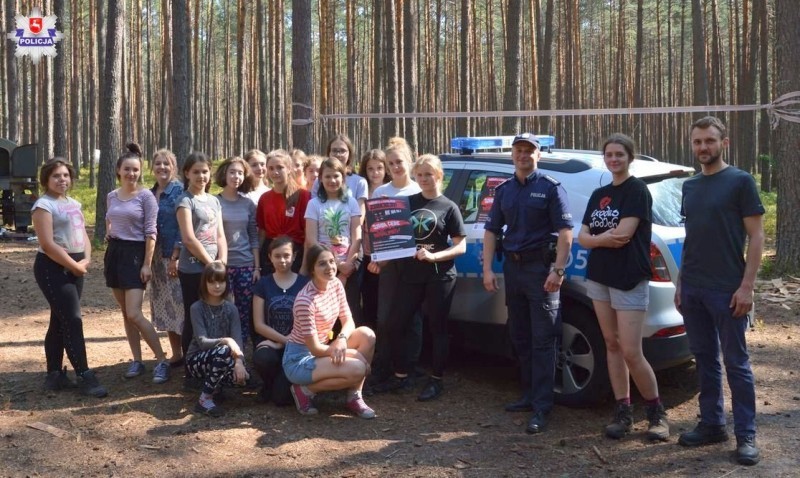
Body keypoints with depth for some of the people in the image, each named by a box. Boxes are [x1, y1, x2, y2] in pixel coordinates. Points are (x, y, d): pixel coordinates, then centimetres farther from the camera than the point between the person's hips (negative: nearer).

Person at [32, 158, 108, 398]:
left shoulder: (73, 203, 14)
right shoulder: (44, 205, -11)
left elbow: (83, 235, 15)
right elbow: (48, 245, -18)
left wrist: (86, 260, -3)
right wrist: (75, 266, -14)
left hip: (75, 268, 8)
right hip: (53, 268, -8)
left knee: (59, 321, 12)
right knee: (73, 320, -9)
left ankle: (54, 375, 20)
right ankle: (85, 376, -5)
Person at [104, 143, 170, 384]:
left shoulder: (146, 196, -7)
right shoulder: (111, 196, 10)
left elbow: (150, 233, -10)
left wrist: (147, 264, -15)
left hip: (135, 253, -6)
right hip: (114, 253, 6)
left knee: (134, 314, -14)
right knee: (125, 313, 8)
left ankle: (162, 361, -5)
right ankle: (137, 361, 16)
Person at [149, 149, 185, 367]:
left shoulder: (179, 191, -7)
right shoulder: (150, 193, 12)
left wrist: (175, 257, -18)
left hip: (176, 256, -7)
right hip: (157, 257, 7)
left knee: (179, 305, -6)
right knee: (164, 307, 10)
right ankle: (176, 355, 19)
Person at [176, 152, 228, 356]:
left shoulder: (214, 201, 14)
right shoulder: (185, 201, -6)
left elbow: (220, 235, 10)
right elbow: (189, 239, -14)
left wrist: (222, 261, -6)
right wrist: (211, 263, -11)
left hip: (214, 269, 6)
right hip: (192, 269, -6)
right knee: (193, 319, -2)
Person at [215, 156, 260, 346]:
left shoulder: (248, 204, 8)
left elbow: (254, 237, 10)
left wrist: (257, 267, 5)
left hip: (246, 265, 3)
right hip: (222, 265, -3)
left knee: (245, 313, 4)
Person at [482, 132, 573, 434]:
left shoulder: (550, 188, -4)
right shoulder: (504, 191, 13)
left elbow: (565, 231, -10)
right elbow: (491, 230, 14)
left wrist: (558, 270, -18)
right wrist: (487, 269, 5)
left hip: (541, 267, -6)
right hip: (513, 267, 7)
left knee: (542, 340, -7)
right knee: (520, 337, 13)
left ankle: (541, 408, -6)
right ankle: (529, 395, 25)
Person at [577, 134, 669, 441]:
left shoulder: (637, 190, -7)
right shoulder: (599, 195, 13)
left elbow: (624, 234, -18)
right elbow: (582, 237, 8)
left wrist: (596, 238, -2)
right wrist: (604, 238, -12)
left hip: (629, 280, -7)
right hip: (599, 278, 7)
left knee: (631, 352, -9)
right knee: (612, 345, 8)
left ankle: (656, 412, 9)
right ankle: (623, 412, 15)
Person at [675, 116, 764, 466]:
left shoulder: (740, 181, -5)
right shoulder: (689, 186, 13)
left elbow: (756, 236, -8)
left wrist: (746, 286, -14)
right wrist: (680, 284, 14)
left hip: (727, 290, -6)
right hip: (692, 290, 6)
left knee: (735, 362, 0)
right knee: (704, 359, 12)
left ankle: (746, 435, 8)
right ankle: (712, 424, 22)